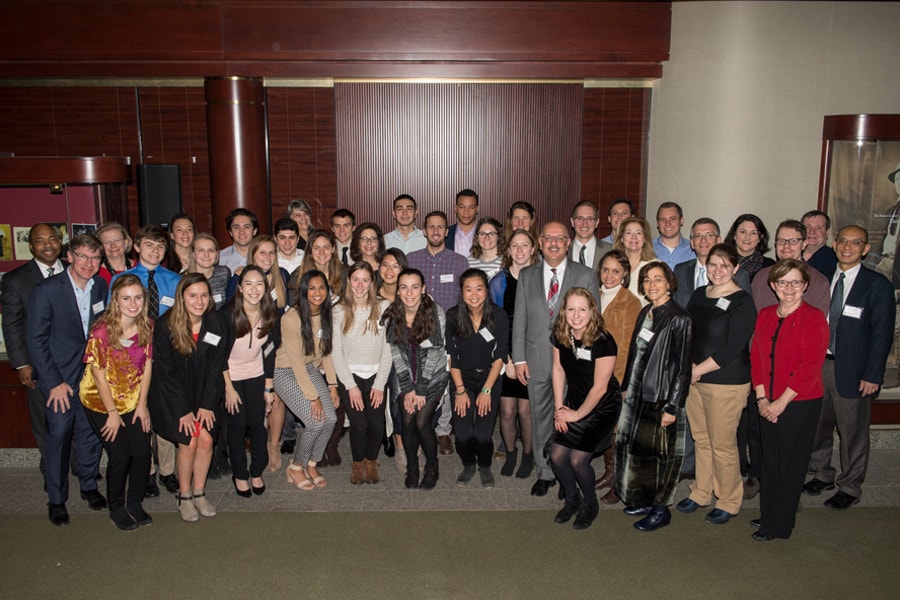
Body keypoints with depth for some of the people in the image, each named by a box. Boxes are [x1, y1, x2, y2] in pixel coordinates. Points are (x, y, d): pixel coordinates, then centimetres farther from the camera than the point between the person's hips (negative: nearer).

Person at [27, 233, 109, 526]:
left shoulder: (100, 286, 0)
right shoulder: (46, 290, -13)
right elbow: (35, 339, -10)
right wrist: (54, 382, -12)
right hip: (59, 377, -4)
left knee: (91, 434, 11)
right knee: (58, 436, 3)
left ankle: (89, 485, 31)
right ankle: (56, 499, 21)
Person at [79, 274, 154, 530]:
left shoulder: (147, 327, -8)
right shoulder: (103, 330, -21)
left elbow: (147, 365, -1)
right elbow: (99, 373, -16)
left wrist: (142, 404, -2)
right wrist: (112, 413, -11)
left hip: (133, 401, 4)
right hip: (101, 402, -4)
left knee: (143, 453, 0)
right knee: (120, 456, -3)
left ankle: (135, 502, 24)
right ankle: (116, 509, 21)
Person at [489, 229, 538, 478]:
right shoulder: (499, 281, 2)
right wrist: (507, 359, -5)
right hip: (504, 356, 1)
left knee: (525, 410, 3)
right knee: (507, 411, 4)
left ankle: (528, 454, 26)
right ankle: (509, 453, 28)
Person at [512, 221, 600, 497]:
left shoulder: (586, 276, 0)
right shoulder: (526, 276, 7)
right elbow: (519, 320, 5)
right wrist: (519, 358, 0)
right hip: (537, 360, 2)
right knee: (540, 417, 11)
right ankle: (545, 472, 26)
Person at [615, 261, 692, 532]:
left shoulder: (678, 319, -14)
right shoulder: (645, 313, 8)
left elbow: (683, 367, -15)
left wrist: (673, 407, -16)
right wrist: (627, 388, 15)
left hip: (661, 398, -8)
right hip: (637, 395, 8)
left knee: (658, 453, 4)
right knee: (633, 447, 15)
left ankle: (661, 509, 21)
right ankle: (643, 500, 32)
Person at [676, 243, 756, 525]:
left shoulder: (742, 302, -12)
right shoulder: (698, 295, 8)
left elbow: (733, 348, -17)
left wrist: (698, 370, -13)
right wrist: (686, 365, -4)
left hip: (727, 384, -6)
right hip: (694, 379, 6)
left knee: (722, 444, 2)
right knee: (701, 439, 16)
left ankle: (729, 502, 21)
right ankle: (701, 493, 32)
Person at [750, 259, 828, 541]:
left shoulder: (814, 318, -10)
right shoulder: (765, 315, 7)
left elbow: (811, 367, -15)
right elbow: (756, 356, 7)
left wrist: (780, 403, -14)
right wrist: (762, 398, -2)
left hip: (799, 404, -4)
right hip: (768, 404, 5)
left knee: (790, 463, 7)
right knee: (770, 461, 13)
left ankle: (778, 525, 20)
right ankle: (768, 514, 29)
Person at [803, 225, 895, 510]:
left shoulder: (877, 284, -5)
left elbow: (882, 333, -7)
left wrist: (872, 375, -11)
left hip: (851, 371, -4)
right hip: (817, 364, 4)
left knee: (853, 433, 7)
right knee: (818, 426, 15)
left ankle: (849, 488, 24)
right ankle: (822, 474, 34)